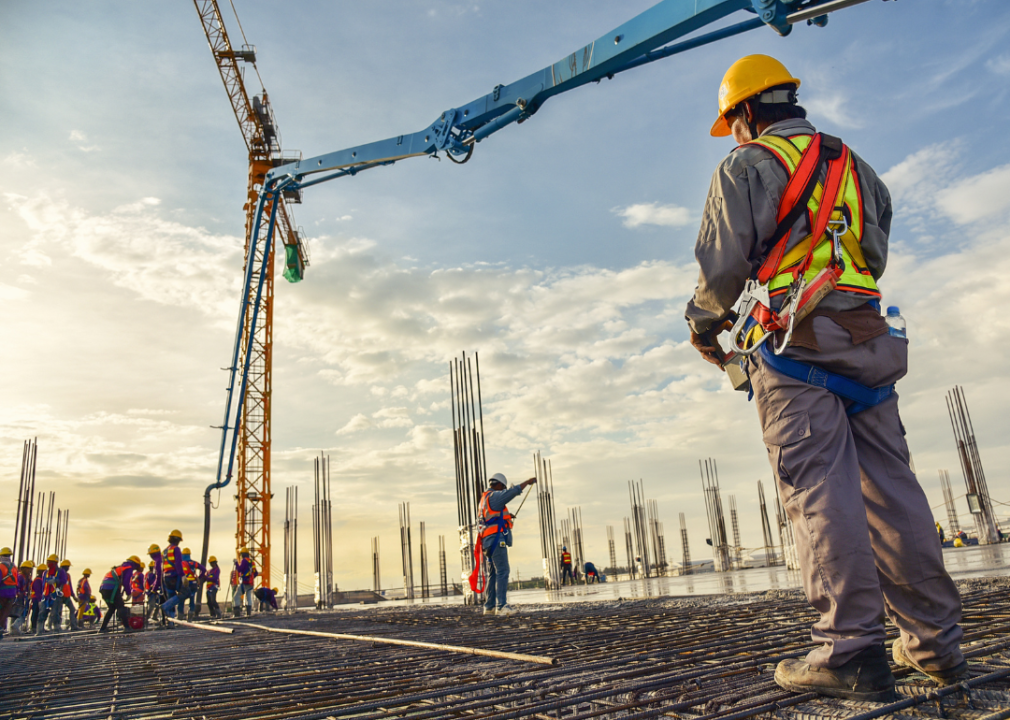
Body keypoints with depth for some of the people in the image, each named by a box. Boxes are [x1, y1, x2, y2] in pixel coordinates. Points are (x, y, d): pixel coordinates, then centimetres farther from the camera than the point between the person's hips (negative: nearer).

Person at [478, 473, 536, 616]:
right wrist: (528, 482, -1)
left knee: (492, 574, 13)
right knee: (502, 572, -12)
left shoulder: (483, 499, 21)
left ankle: (489, 606, 15)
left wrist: (505, 517, 30)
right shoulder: (494, 496, -8)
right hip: (497, 539, -10)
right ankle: (501, 606, -16)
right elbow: (514, 491, -12)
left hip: (487, 541, 10)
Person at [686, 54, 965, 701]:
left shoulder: (748, 167, 2)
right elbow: (875, 259, 26)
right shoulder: (856, 167, 24)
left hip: (792, 344, -6)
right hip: (867, 340, 7)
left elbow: (723, 265, -6)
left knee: (820, 490, -10)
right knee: (889, 485, 7)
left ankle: (851, 651, -11)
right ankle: (934, 641, 11)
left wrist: (704, 322, 11)